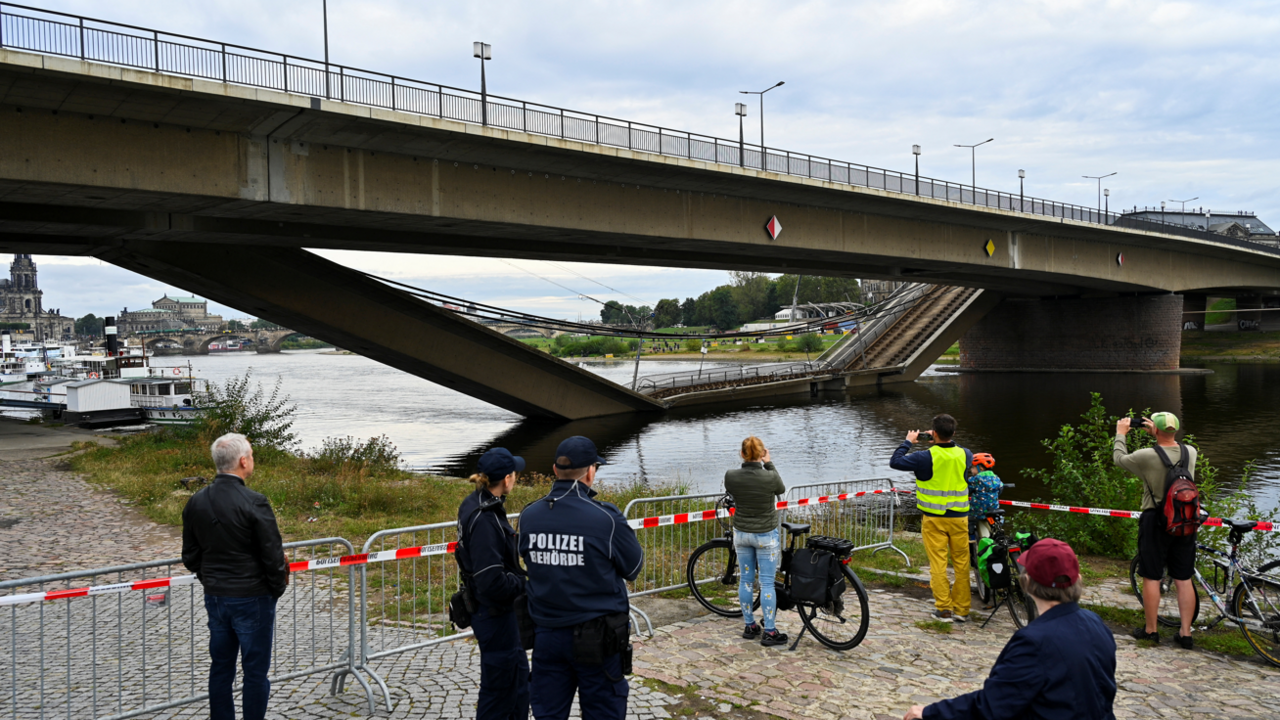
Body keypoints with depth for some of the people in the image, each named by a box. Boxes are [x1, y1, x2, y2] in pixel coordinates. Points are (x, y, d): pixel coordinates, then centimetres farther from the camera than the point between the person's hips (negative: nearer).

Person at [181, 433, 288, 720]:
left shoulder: (196, 502, 0)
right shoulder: (254, 503, -20)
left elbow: (190, 557, 8)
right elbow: (273, 556, -17)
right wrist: (277, 589, 0)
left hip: (215, 598, 6)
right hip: (252, 599, -6)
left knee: (220, 667, 17)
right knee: (255, 670, 6)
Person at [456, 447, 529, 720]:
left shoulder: (475, 504, 3)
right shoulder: (484, 520, -27)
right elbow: (492, 583, -30)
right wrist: (525, 582, -14)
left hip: (498, 612, 10)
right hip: (494, 613, -10)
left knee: (519, 675, 23)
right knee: (499, 687, 7)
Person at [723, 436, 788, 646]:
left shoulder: (730, 476, -12)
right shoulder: (770, 477, -20)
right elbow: (782, 489, 3)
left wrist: (745, 464, 9)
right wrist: (768, 464, 3)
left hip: (741, 533, 3)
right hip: (766, 535, -3)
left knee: (745, 580, 14)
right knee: (767, 583, 3)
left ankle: (750, 626, 23)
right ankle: (769, 632, 8)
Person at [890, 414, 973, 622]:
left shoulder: (926, 457, -15)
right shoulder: (964, 454, -1)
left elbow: (895, 462, -9)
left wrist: (908, 442, 4)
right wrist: (942, 442, 22)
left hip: (934, 519, -4)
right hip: (959, 517, 4)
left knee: (938, 563, 4)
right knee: (961, 562, 10)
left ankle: (944, 609, 6)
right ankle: (961, 609, 16)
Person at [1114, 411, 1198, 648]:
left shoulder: (1147, 456, -17)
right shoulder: (1190, 452, -3)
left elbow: (1119, 458, 2)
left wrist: (1121, 434, 16)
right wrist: (1158, 435, 27)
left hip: (1155, 522, -5)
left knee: (1151, 578, 5)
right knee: (1183, 579, 10)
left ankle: (1150, 630, 15)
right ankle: (1186, 632, 15)